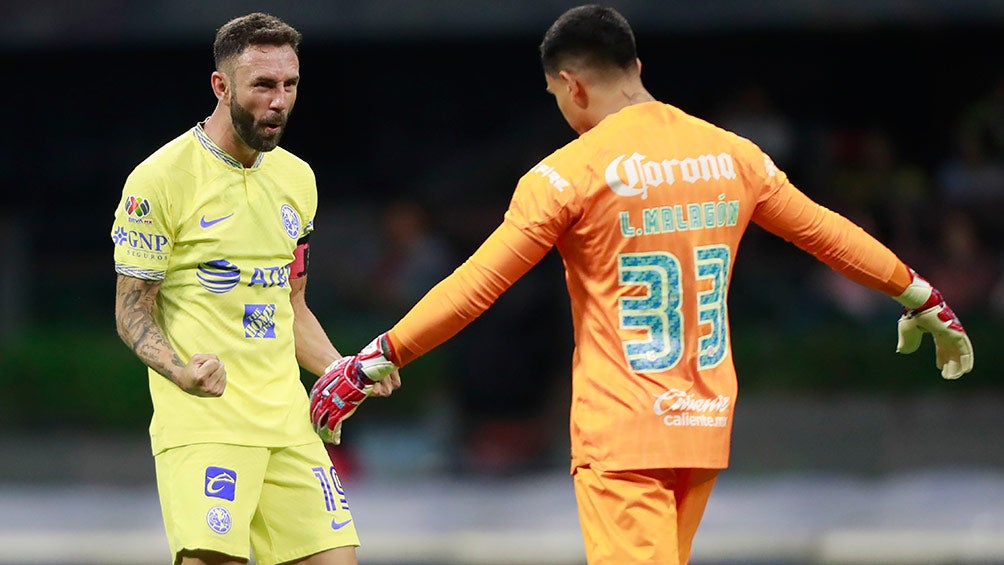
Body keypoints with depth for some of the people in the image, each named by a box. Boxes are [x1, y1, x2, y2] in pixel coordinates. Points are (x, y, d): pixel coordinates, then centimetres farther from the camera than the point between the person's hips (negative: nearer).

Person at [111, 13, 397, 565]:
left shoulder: (296, 178, 15)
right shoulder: (159, 178, -7)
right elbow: (132, 311, -4)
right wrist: (180, 371, -23)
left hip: (287, 422, 7)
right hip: (202, 420, -6)